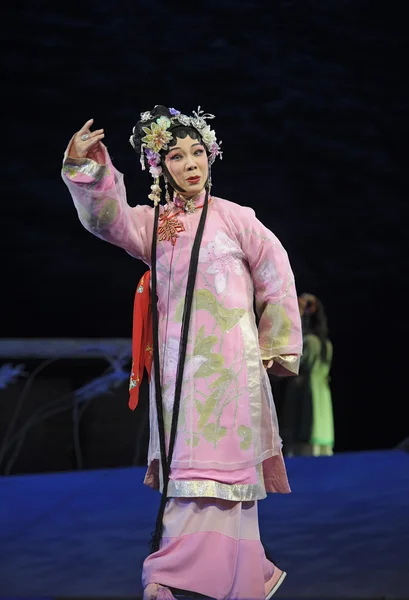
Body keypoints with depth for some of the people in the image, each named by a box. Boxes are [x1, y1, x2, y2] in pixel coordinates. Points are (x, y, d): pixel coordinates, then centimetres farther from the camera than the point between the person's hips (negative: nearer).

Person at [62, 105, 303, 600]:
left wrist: (275, 346, 10)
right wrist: (89, 169, -29)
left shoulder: (234, 218, 1)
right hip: (175, 362, 4)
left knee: (213, 465, -8)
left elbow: (276, 278, 7)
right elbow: (108, 218, -10)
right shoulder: (153, 223, 9)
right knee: (186, 463, 5)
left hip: (227, 361, -4)